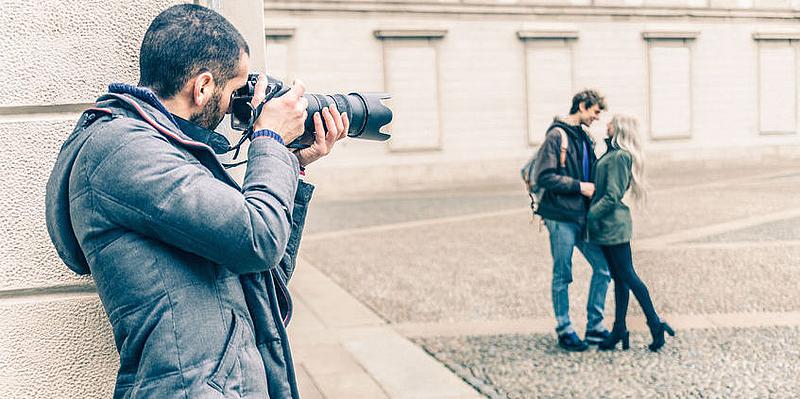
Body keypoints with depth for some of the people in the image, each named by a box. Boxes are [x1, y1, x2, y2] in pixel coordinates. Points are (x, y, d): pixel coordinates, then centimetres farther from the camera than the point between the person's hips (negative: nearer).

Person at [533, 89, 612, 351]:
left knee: (602, 268, 8)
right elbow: (543, 177, -18)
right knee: (562, 276, 3)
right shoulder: (557, 135, -11)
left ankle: (594, 327, 19)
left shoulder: (583, 137, 15)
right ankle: (564, 332, 16)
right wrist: (579, 186, -17)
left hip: (583, 217, 8)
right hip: (561, 218, -8)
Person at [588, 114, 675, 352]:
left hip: (614, 224, -10)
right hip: (609, 225, 10)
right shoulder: (611, 154, 14)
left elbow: (612, 196, -19)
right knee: (619, 278, 11)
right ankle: (619, 330, 17)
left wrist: (591, 215, -17)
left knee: (627, 276, -4)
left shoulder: (619, 156, -15)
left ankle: (655, 324, 4)